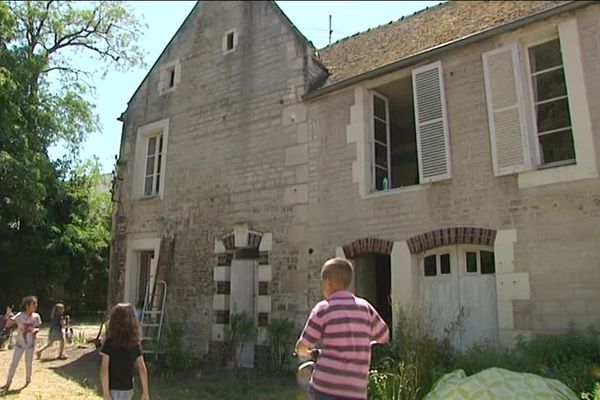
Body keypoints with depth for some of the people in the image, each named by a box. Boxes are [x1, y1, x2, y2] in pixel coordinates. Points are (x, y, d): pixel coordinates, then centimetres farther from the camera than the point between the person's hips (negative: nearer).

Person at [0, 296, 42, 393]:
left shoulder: (36, 316, -6)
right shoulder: (19, 315, -11)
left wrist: (35, 330, -19)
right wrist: (10, 315, -29)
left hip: (30, 344, 1)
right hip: (20, 343, -1)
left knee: (28, 363, 9)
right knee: (14, 363, 1)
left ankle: (28, 381, 28)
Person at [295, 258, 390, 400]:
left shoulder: (323, 309, -3)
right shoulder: (365, 307, 6)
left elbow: (301, 348, 1)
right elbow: (384, 338, 18)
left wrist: (308, 353, 24)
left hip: (324, 388, -2)